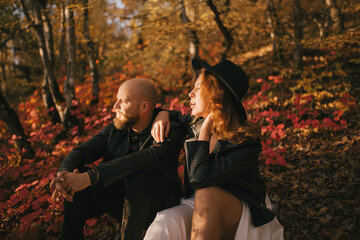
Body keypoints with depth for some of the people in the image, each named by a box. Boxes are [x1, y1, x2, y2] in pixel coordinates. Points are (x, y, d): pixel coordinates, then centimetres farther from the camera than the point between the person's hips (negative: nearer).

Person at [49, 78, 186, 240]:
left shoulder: (171, 132, -19)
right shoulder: (116, 128, -1)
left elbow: (142, 161, -36)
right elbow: (80, 152, -7)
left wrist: (91, 176, -43)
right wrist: (64, 174, -30)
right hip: (121, 199, 5)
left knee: (139, 177, -35)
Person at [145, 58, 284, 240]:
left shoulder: (246, 142, -21)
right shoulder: (198, 123, 0)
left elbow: (200, 179, -32)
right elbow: (178, 117, 26)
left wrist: (205, 133, -23)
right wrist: (163, 114, 3)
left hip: (246, 216, -4)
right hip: (203, 209, 5)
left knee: (207, 194, -37)